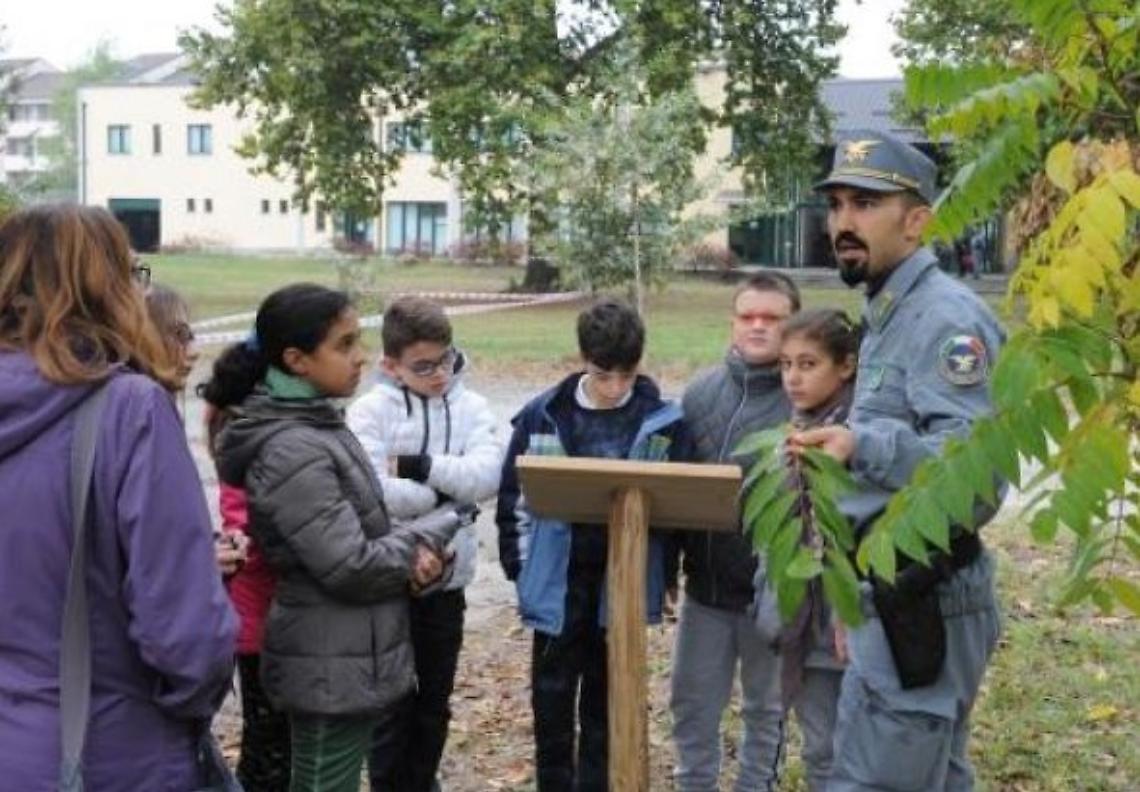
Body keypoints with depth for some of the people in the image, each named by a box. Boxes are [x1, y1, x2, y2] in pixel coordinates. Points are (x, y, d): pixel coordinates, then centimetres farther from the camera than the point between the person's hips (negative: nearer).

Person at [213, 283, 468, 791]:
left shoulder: (318, 422, 8)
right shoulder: (292, 451, -22)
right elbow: (352, 568, -24)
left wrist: (413, 553, -4)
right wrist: (429, 537, -8)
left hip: (349, 659, 9)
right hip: (334, 669, -9)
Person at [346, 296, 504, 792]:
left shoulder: (470, 407, 2)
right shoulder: (371, 410, -9)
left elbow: (487, 477, -11)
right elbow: (368, 492, -22)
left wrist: (419, 465, -19)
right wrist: (446, 494, -14)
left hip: (447, 576, 4)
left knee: (434, 703, 17)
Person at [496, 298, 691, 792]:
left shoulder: (664, 421, -6)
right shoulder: (542, 415, -5)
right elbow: (514, 496, 2)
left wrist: (664, 575, -6)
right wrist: (522, 567, -2)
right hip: (558, 583, 0)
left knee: (606, 701, 14)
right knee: (552, 698, 10)